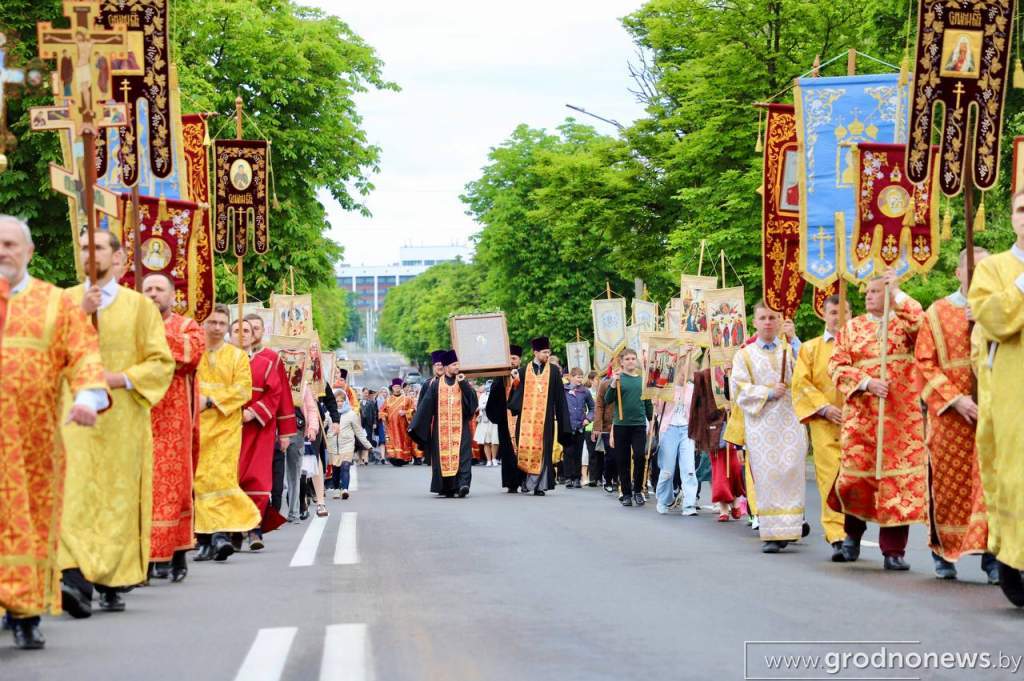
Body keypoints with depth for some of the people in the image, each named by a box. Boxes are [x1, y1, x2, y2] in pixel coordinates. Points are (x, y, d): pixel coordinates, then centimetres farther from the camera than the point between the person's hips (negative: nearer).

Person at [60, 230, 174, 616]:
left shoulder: (139, 305, 6)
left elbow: (162, 362, 2)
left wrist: (121, 378, -12)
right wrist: (80, 314, -14)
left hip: (122, 419, 0)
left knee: (118, 498, 0)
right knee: (75, 496, -13)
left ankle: (113, 584, 8)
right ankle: (77, 579, -22)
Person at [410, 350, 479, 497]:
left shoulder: (463, 383, 12)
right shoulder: (436, 385, 8)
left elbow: (473, 400, -2)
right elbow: (425, 406, 5)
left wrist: (463, 384, -10)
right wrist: (415, 426, 1)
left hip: (460, 427, 0)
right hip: (441, 427, 0)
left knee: (462, 455, -13)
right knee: (443, 456, -2)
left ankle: (463, 484, -22)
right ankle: (446, 488, 6)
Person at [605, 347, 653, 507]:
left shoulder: (643, 379, 9)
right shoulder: (618, 378, 2)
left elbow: (648, 404, 16)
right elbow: (608, 400, -5)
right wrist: (613, 383, -19)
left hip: (639, 424, 1)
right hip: (621, 424, -1)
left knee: (640, 457, -10)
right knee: (623, 460, 4)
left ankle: (638, 490, 5)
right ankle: (626, 493, 13)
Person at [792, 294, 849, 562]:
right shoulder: (810, 349, 14)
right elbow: (801, 385, 6)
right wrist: (825, 408, -7)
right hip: (825, 425, 0)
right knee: (831, 482, -8)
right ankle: (837, 538, -11)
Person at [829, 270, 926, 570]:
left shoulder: (903, 322, 7)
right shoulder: (852, 327, 10)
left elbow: (923, 325, -16)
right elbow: (837, 365, 1)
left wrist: (897, 293, -11)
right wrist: (866, 382, -13)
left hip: (901, 416, -1)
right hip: (861, 415, 1)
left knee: (897, 477, -4)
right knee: (856, 474, -2)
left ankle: (893, 551, 2)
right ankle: (853, 531, 25)